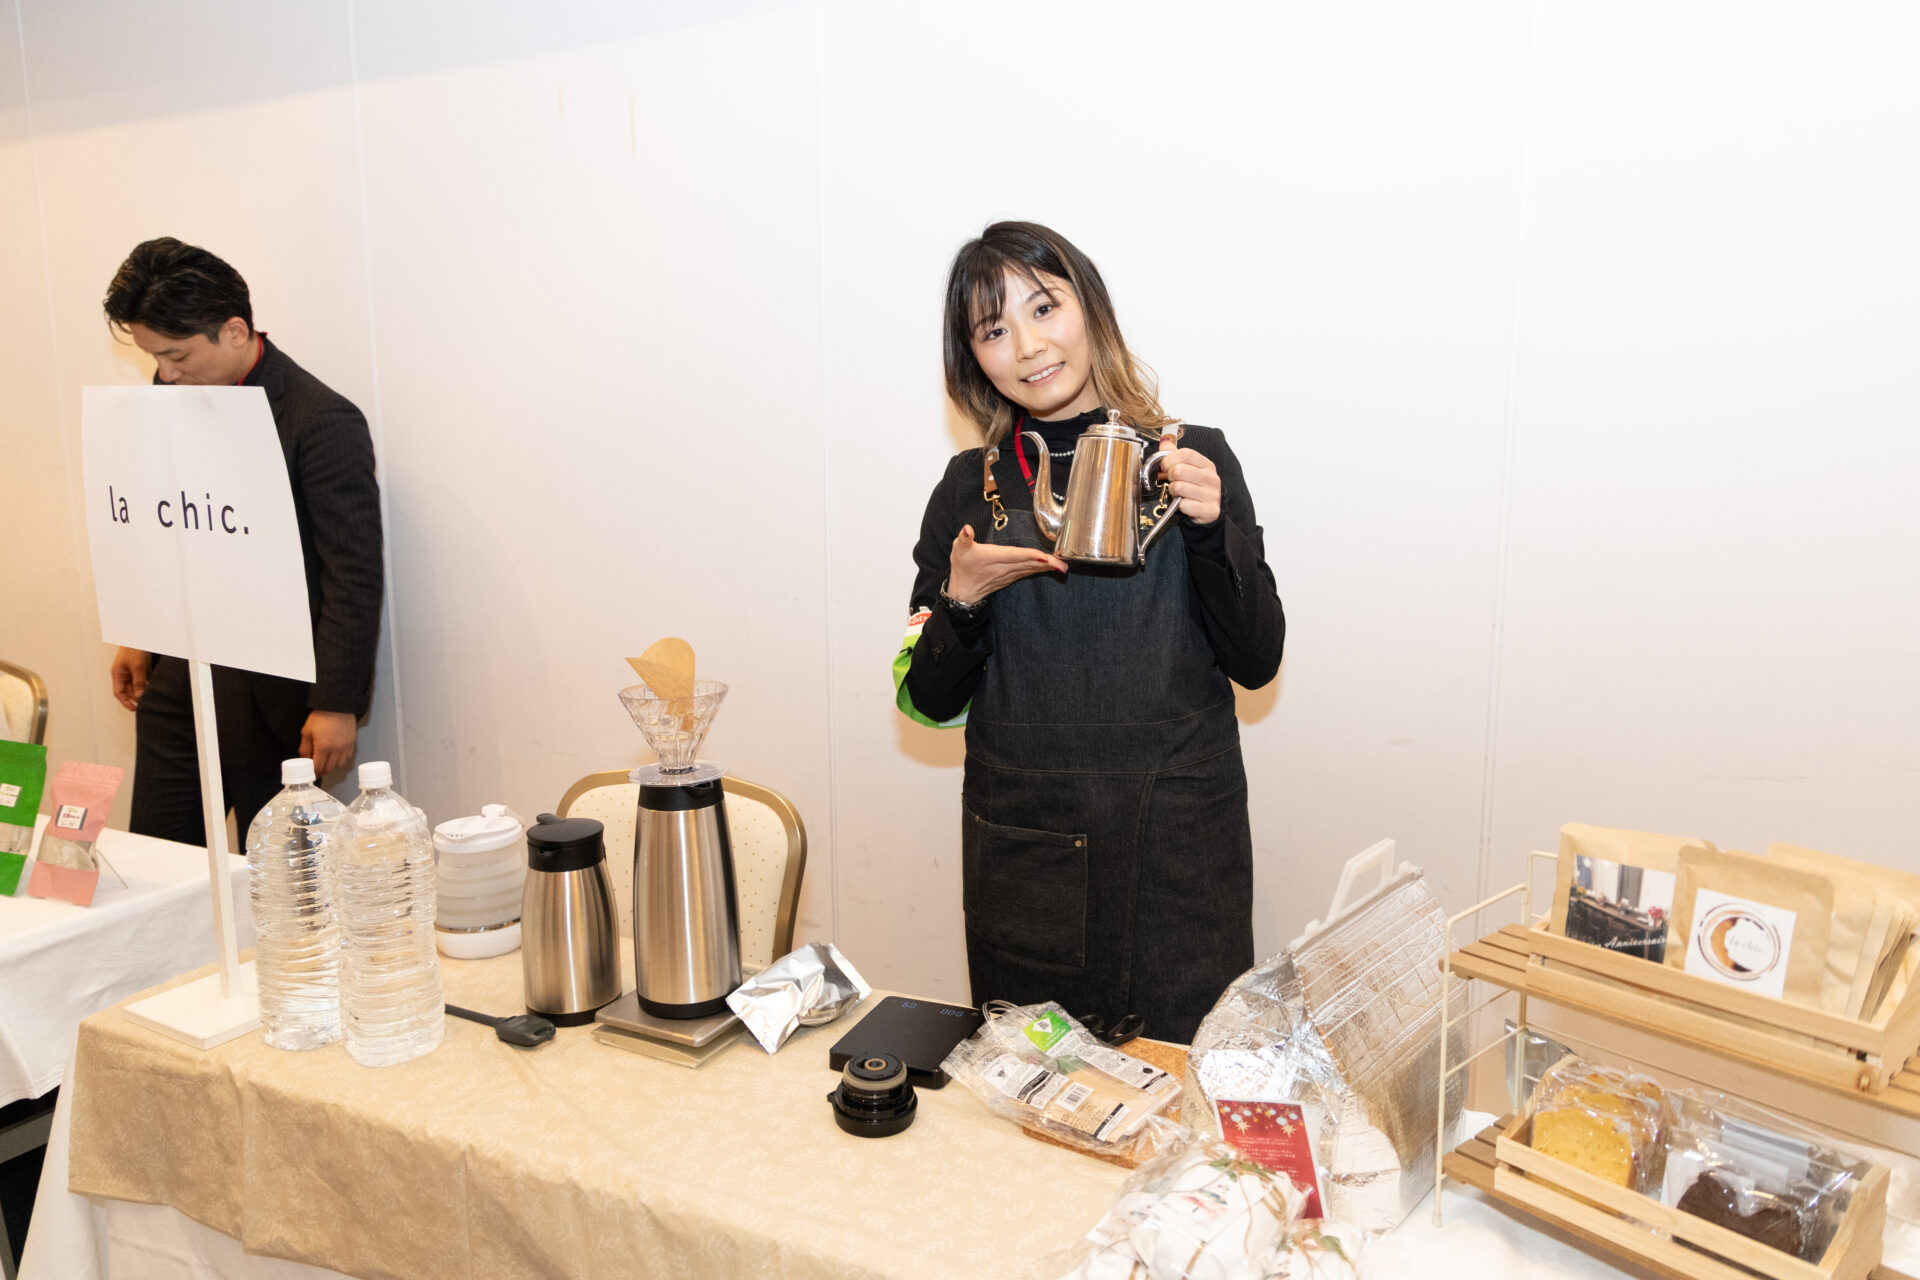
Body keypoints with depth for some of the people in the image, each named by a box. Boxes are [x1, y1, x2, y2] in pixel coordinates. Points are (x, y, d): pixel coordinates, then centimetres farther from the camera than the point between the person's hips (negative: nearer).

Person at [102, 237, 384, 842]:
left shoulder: (323, 422, -17)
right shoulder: (173, 390, 6)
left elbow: (355, 578, -17)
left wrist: (337, 705, -16)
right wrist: (141, 637, 19)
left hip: (274, 700, -7)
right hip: (176, 679, 7)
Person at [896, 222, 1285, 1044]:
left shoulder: (1193, 460, 1)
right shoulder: (971, 489, 3)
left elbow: (1257, 662, 0)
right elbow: (929, 701, 5)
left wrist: (1213, 528, -13)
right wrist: (962, 599, -12)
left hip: (1180, 847, -1)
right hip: (1022, 849, 1)